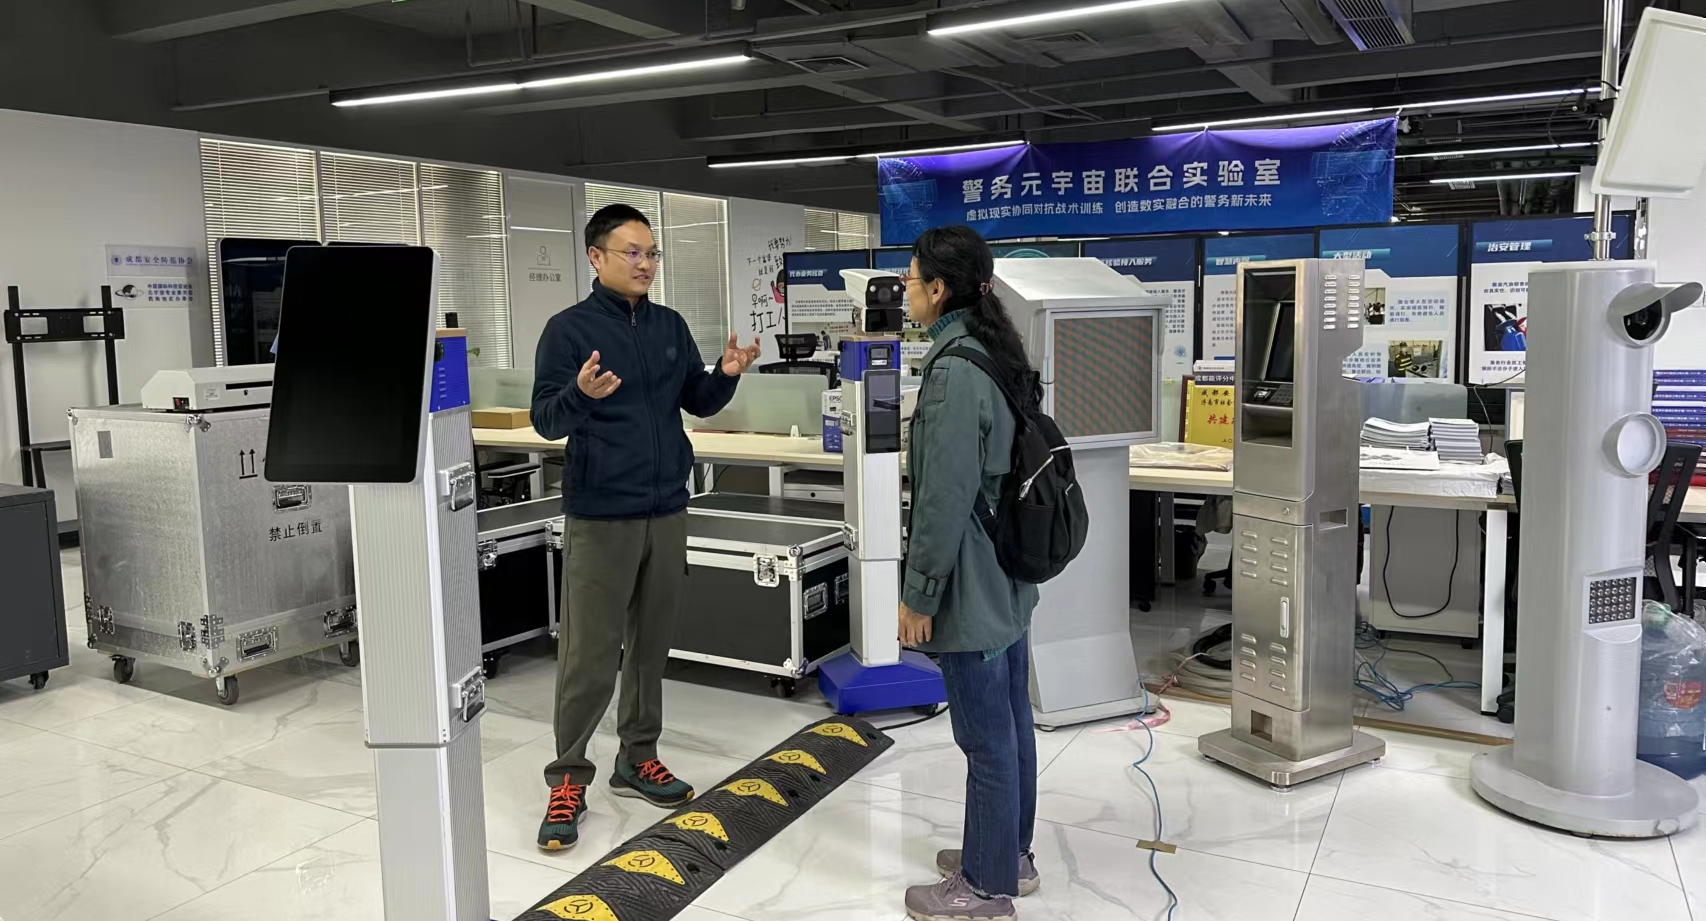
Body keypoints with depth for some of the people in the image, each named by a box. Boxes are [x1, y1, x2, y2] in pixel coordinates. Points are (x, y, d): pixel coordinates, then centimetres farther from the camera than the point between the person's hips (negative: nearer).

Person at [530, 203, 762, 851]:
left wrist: (726, 376, -6)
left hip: (667, 510, 6)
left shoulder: (670, 326, 10)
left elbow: (699, 402, 14)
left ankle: (638, 759, 27)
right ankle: (569, 779, 10)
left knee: (651, 642, 13)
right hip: (600, 517, -5)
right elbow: (545, 419, -10)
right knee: (589, 652, -3)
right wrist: (581, 395, -31)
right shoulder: (569, 329, -6)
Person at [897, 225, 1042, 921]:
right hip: (1008, 577, 10)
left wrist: (918, 595, -15)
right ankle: (1010, 854, 35)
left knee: (986, 738, 3)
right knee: (1010, 724, 19)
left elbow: (945, 498, -23)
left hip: (970, 588, -10)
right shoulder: (998, 355, 9)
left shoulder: (955, 371, -21)